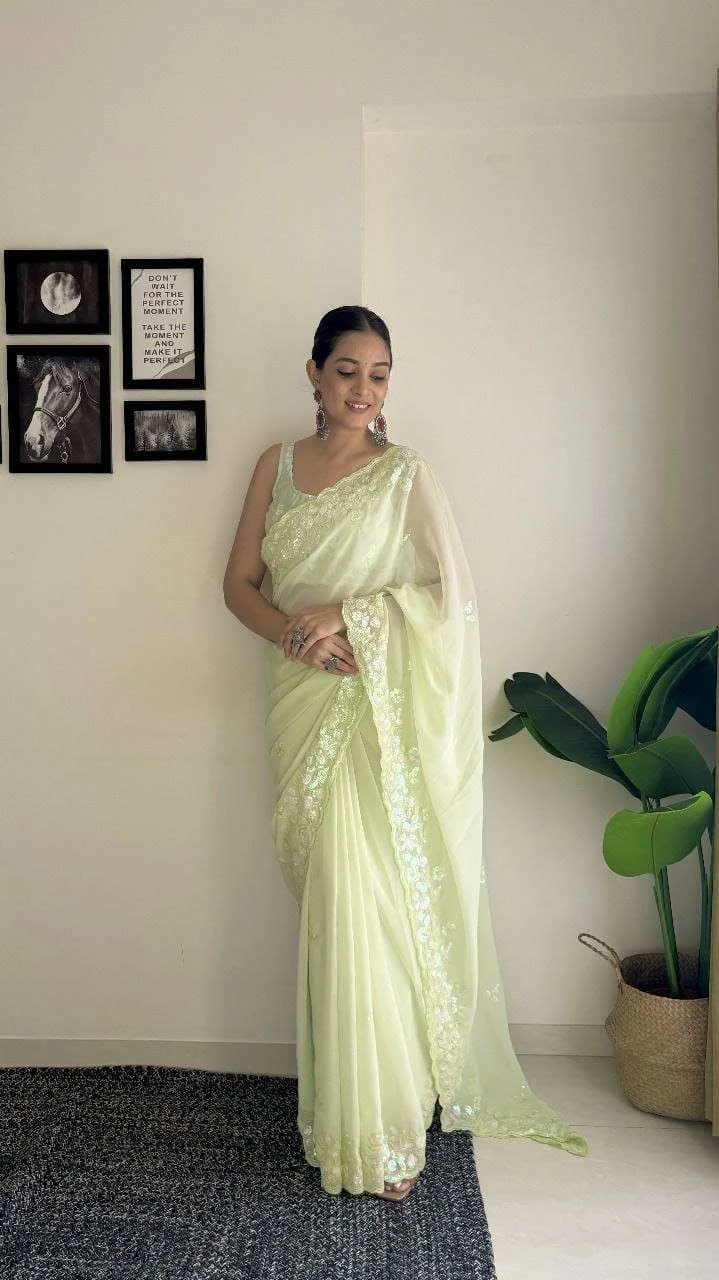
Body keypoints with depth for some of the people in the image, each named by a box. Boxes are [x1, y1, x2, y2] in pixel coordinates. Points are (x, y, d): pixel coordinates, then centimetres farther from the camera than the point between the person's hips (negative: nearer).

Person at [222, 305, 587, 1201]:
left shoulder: (406, 475, 1)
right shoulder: (277, 467, 11)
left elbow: (453, 591, -6)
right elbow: (240, 582, 8)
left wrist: (347, 612, -17)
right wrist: (298, 636, -11)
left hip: (379, 713, -3)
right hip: (301, 706, 3)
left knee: (367, 902, -5)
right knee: (328, 903, 8)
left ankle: (381, 1129, 9)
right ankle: (336, 1106, 22)